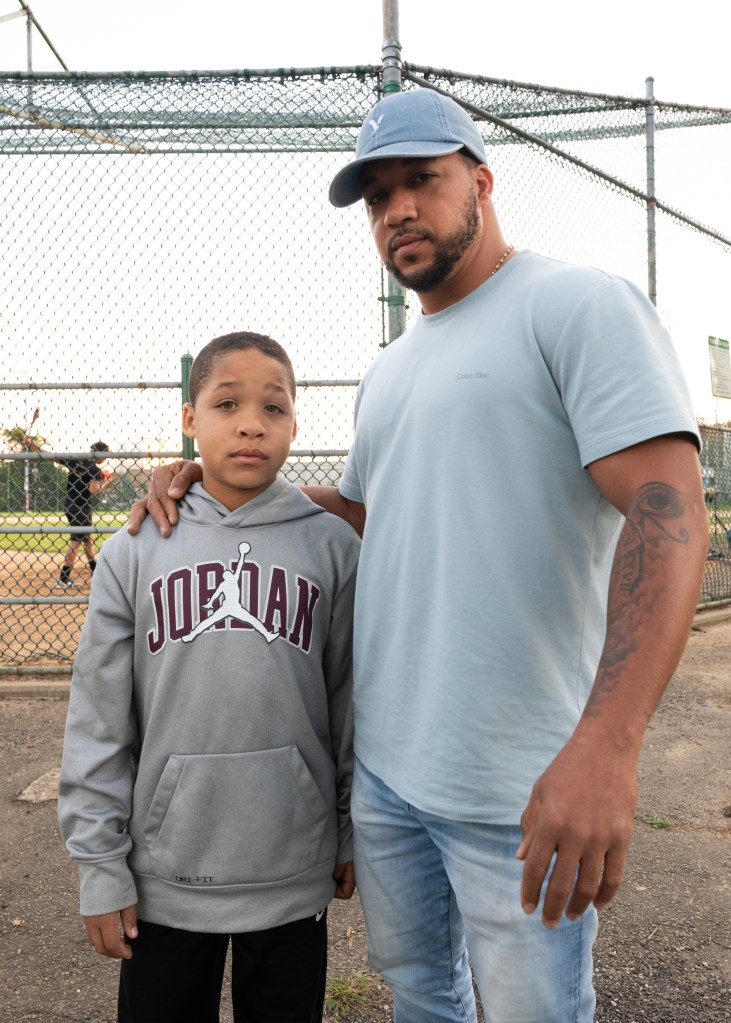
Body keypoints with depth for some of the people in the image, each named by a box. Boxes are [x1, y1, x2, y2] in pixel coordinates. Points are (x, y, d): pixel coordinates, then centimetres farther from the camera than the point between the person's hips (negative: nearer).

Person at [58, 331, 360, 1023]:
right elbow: (98, 723, 0)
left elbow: (351, 703, 2)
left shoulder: (333, 546, -3)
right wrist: (98, 866, 0)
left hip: (293, 875, 0)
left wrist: (356, 834, 6)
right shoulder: (135, 553, -3)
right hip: (164, 872, 0)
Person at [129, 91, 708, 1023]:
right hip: (381, 765, 8)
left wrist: (607, 743, -33)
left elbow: (667, 507, -21)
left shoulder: (580, 306, -10)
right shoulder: (387, 373, 16)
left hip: (525, 793, -7)